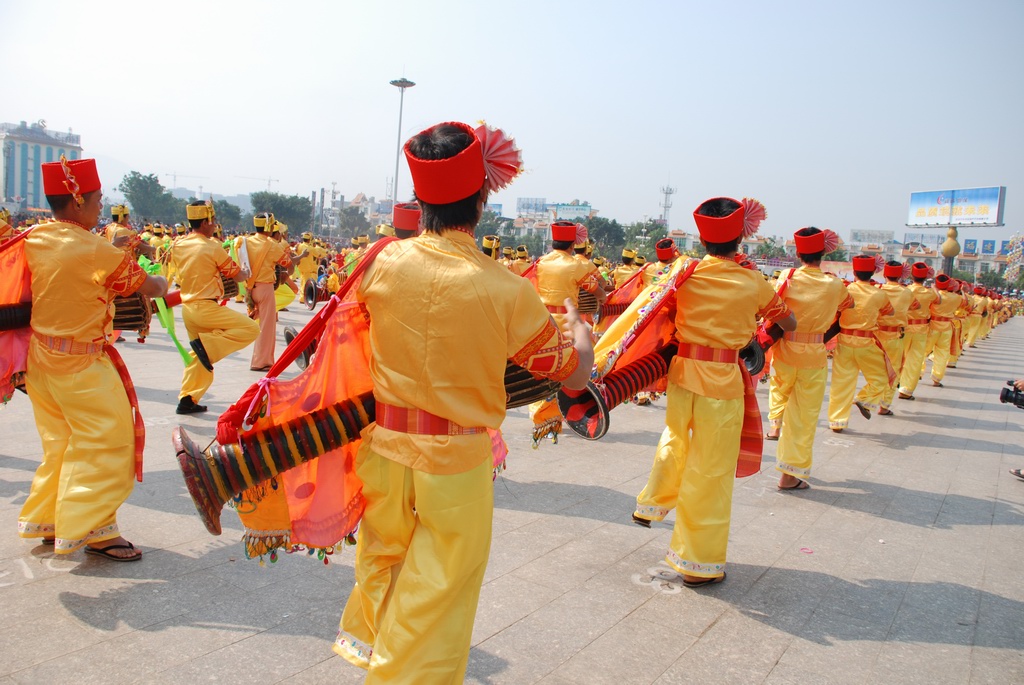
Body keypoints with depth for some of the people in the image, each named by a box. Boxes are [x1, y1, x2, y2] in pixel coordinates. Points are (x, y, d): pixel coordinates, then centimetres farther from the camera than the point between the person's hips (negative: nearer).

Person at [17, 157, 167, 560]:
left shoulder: (32, 241, 0)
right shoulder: (96, 251, -18)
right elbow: (147, 286, -7)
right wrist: (160, 284, 15)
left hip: (39, 356, 8)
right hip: (81, 364, -8)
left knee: (60, 442, 20)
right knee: (108, 441, 2)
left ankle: (45, 520, 31)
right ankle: (92, 530, 7)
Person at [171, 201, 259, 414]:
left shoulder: (179, 246, 6)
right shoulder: (212, 247, -12)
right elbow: (237, 276, -4)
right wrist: (247, 273, 18)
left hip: (187, 307, 8)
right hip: (206, 307, -8)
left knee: (199, 357, 19)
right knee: (251, 328, -9)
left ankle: (187, 400, 18)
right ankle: (208, 344, -16)